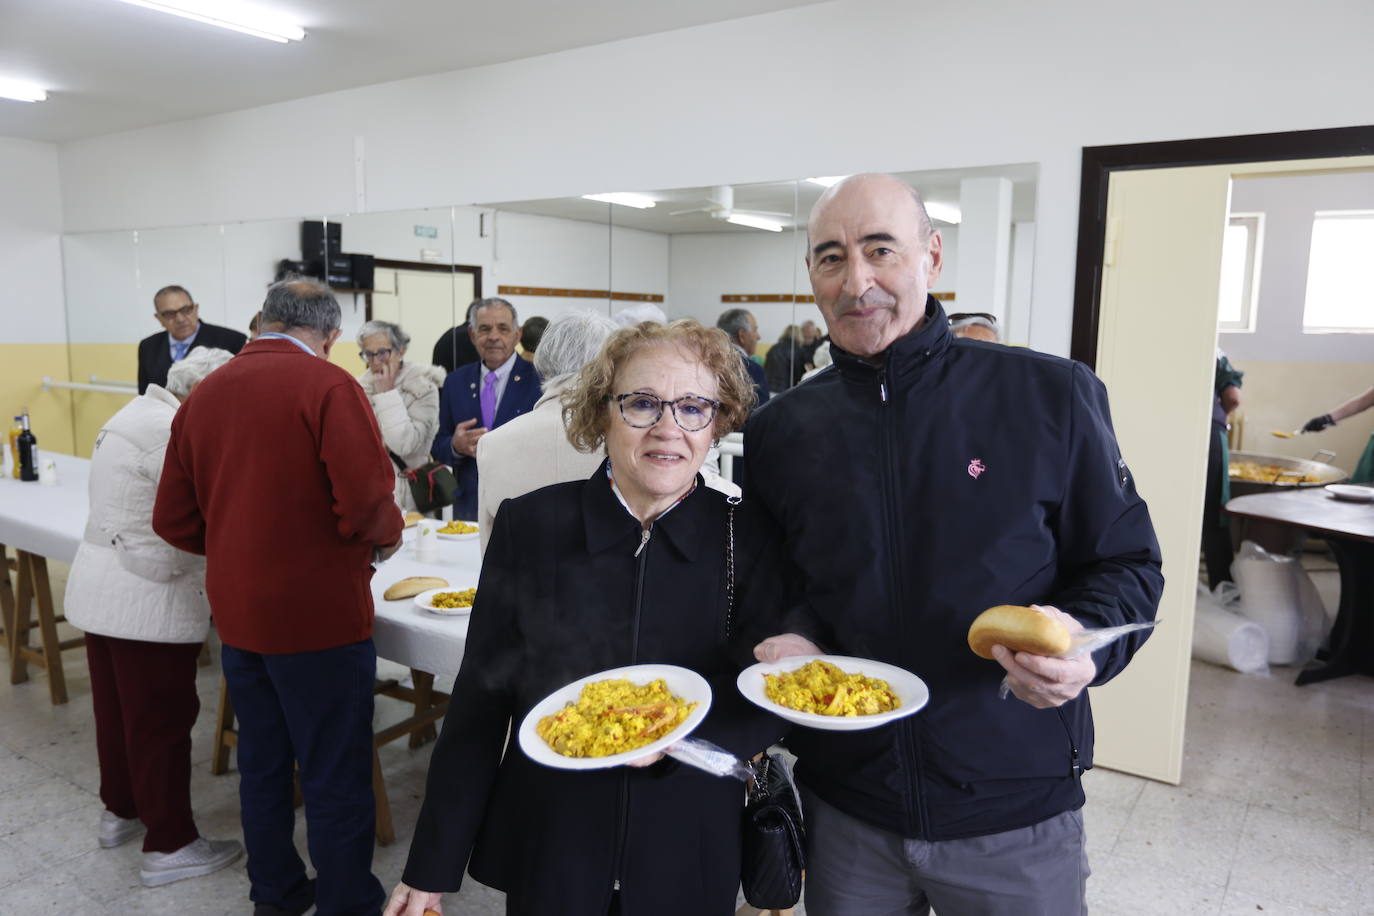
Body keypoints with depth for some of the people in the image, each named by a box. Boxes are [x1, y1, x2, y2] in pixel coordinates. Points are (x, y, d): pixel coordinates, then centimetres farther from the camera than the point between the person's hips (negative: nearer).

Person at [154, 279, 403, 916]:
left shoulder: (205, 393, 5)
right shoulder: (327, 384, -14)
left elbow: (174, 521, 6)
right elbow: (365, 504, -24)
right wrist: (388, 536, -3)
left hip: (237, 617, 7)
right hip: (318, 614, -7)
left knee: (262, 765, 20)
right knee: (335, 780, 6)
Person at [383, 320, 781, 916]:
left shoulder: (747, 542, -10)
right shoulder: (529, 526, -10)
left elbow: (768, 707, -6)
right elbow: (480, 701, -6)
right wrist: (432, 867, -2)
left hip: (691, 863, 1)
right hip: (546, 852, 0)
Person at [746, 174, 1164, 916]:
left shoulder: (1051, 397, -8)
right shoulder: (778, 431, -1)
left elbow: (1125, 562, -1)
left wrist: (1085, 641, -21)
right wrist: (791, 638, -11)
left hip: (1015, 806, -1)